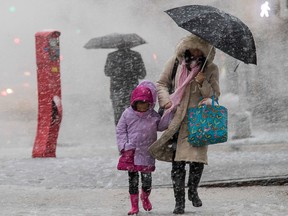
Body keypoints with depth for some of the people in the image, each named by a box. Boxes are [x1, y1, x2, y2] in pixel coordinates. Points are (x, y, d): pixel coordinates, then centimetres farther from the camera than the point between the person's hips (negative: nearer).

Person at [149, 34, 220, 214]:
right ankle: (179, 201, 4)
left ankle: (193, 191, 20)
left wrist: (203, 83, -13)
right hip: (178, 120, 0)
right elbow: (162, 83, 14)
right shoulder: (176, 62, 6)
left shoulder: (211, 69, 5)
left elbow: (215, 96, 5)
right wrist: (166, 101, -4)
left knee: (198, 159, -8)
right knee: (178, 162, -5)